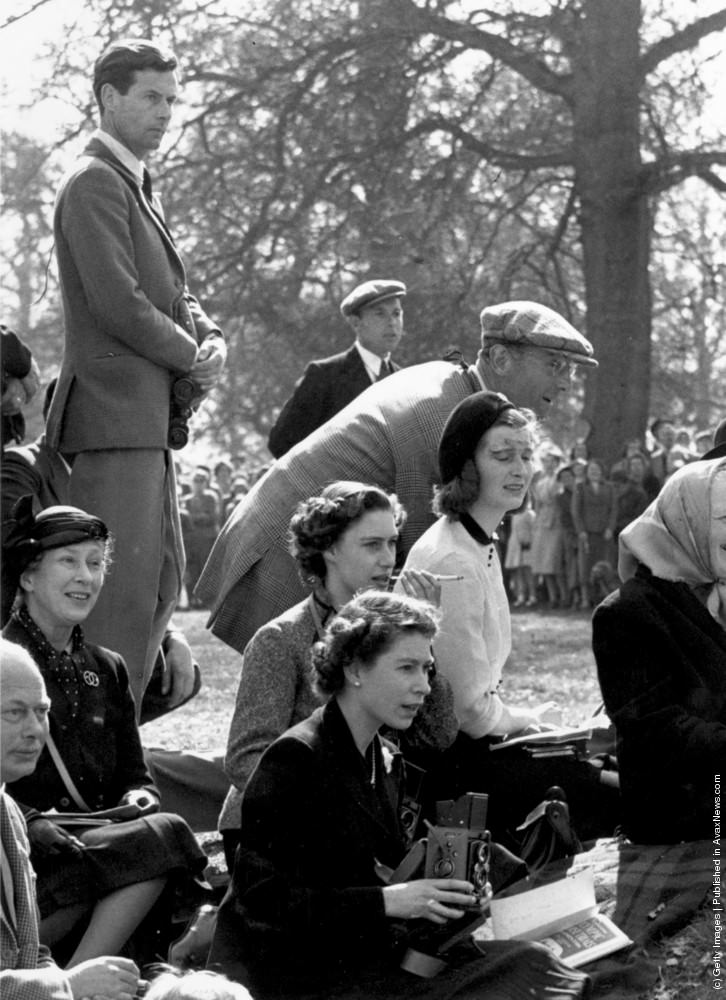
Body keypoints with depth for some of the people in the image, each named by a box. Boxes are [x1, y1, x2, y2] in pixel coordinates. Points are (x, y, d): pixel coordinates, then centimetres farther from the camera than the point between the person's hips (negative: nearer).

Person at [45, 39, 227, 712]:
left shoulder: (136, 187, 22)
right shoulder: (94, 182, -11)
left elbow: (174, 293, 22)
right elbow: (119, 304, -19)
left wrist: (211, 340, 2)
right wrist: (191, 358, -8)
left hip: (146, 419, 11)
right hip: (114, 411, -11)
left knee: (162, 582, 15)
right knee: (124, 591, -12)